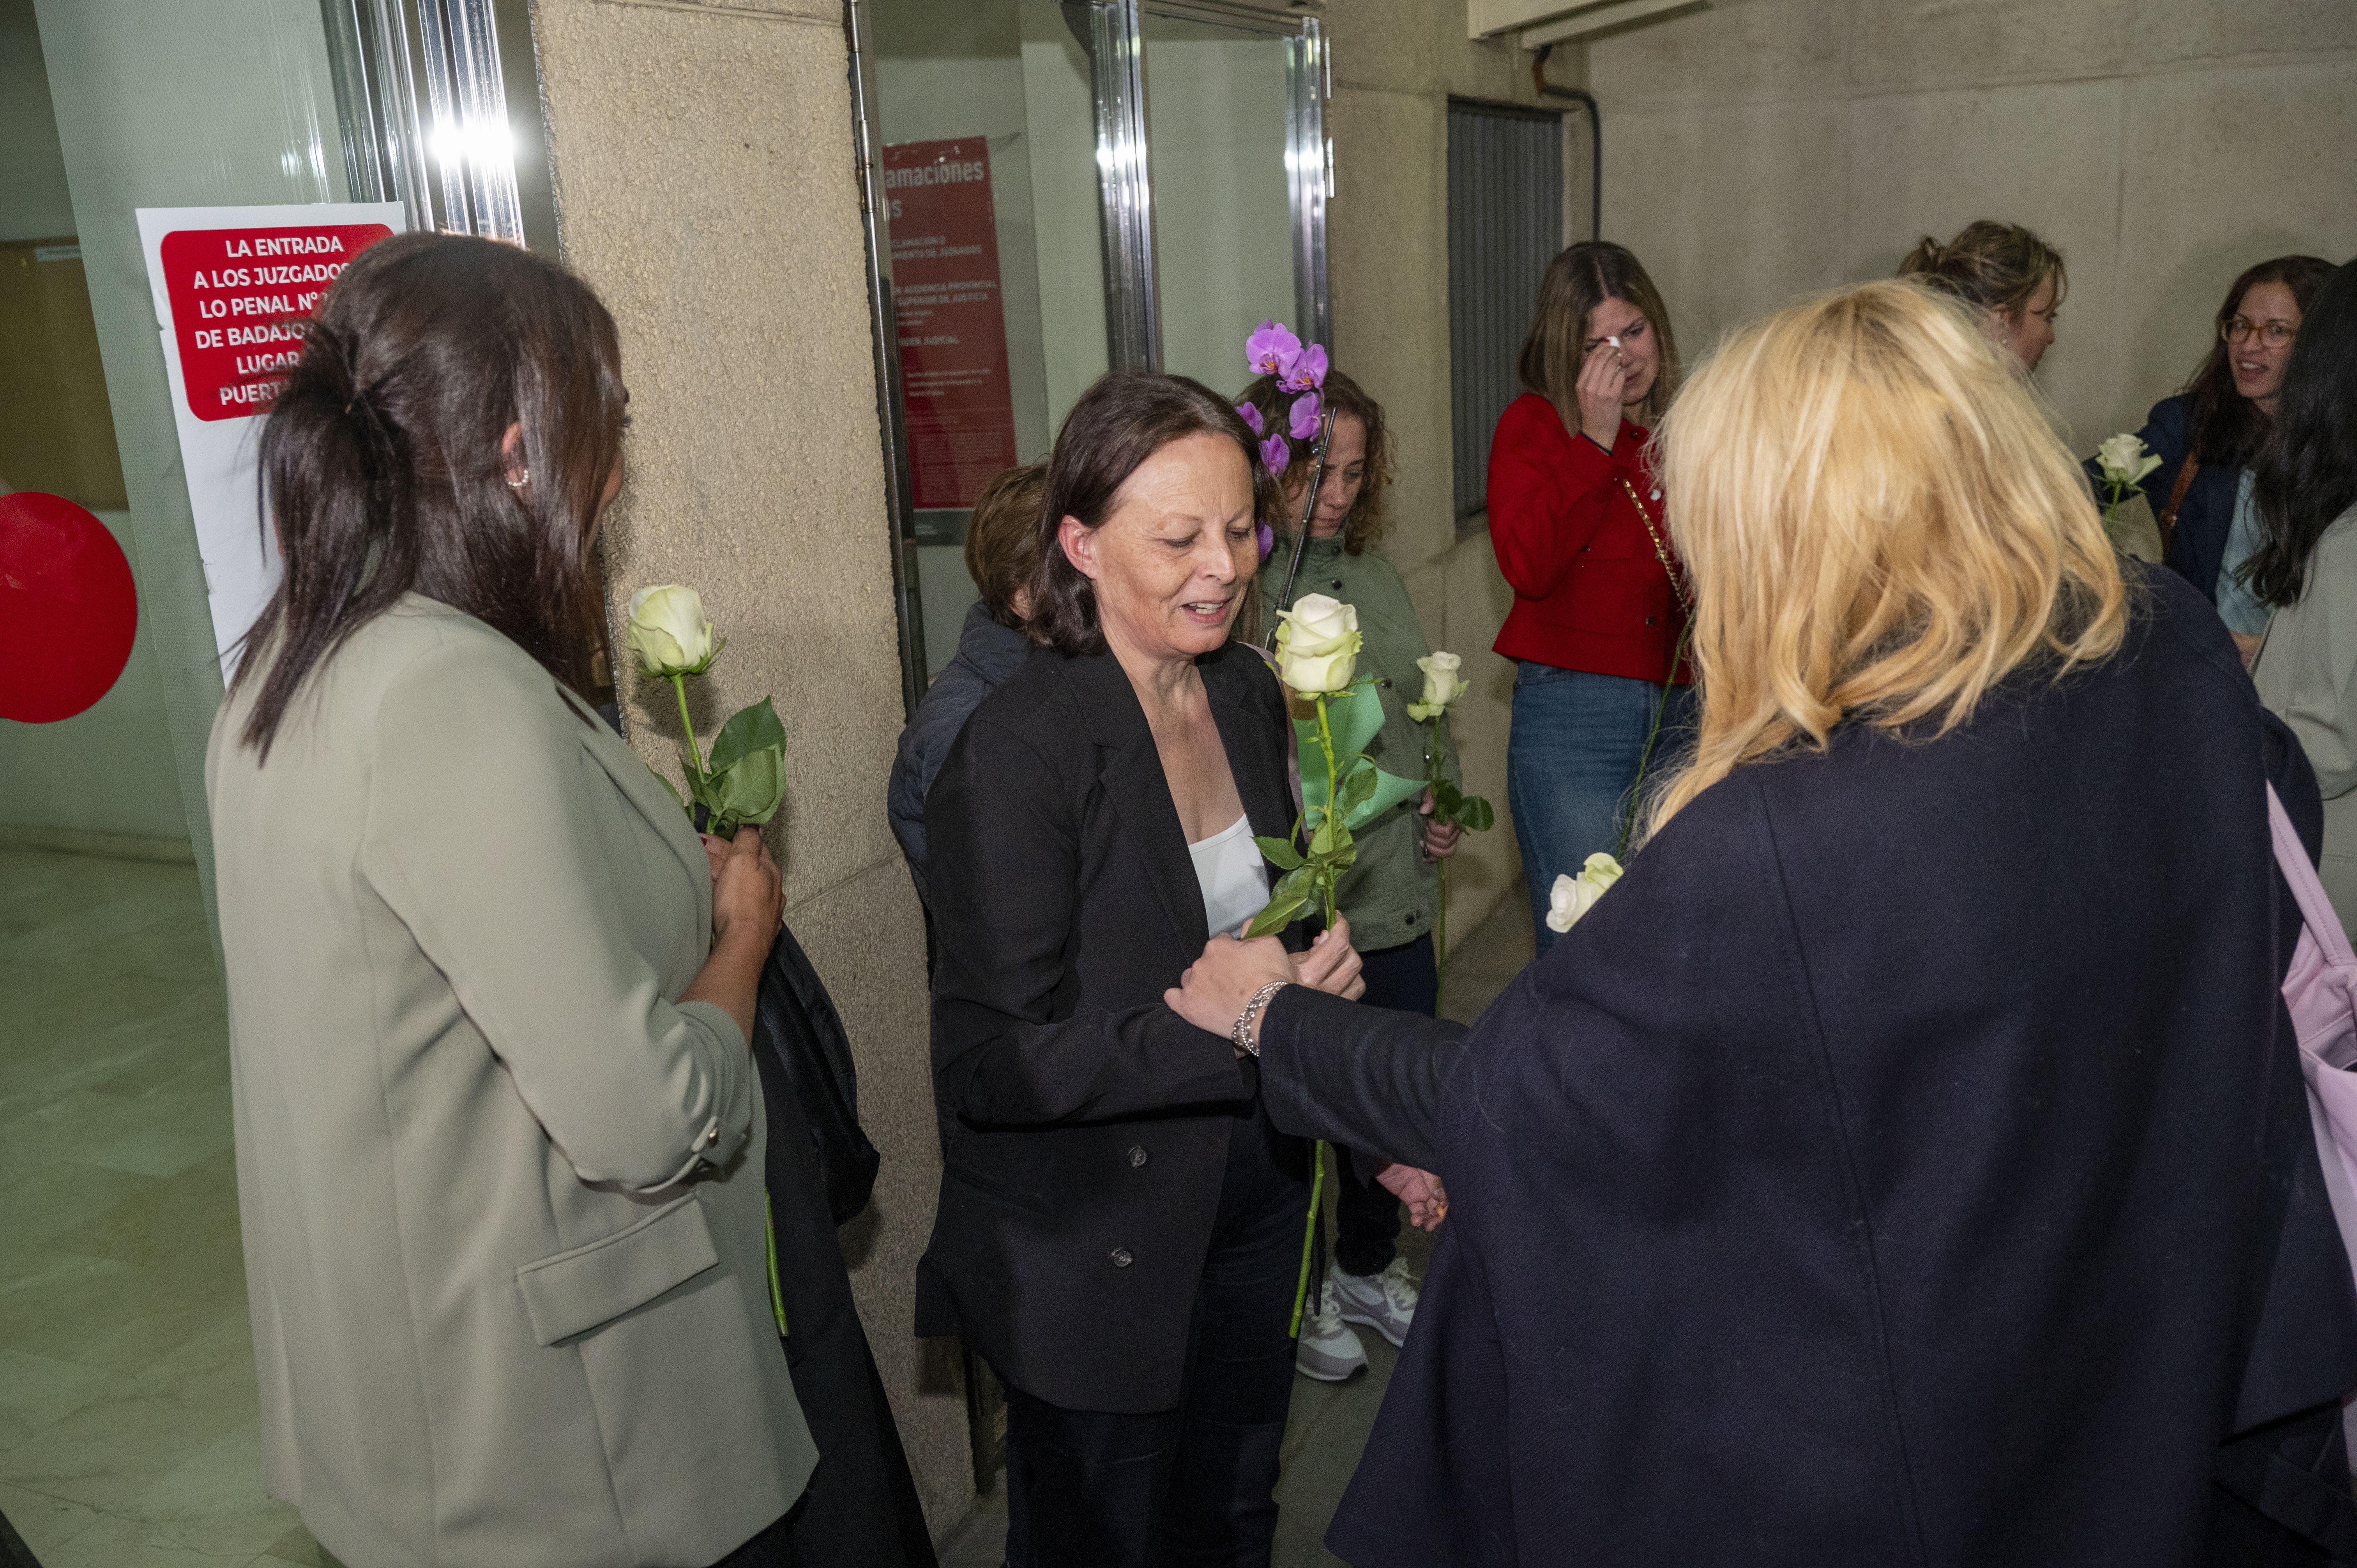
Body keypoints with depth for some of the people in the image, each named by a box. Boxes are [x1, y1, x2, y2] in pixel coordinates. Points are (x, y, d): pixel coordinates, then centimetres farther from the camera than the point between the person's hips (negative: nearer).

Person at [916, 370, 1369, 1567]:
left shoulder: (1248, 692, -2)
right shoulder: (1017, 755, -25)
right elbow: (990, 1065, -24)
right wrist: (1237, 1028, -31)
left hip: (1251, 1207, 7)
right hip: (1090, 1264, -6)